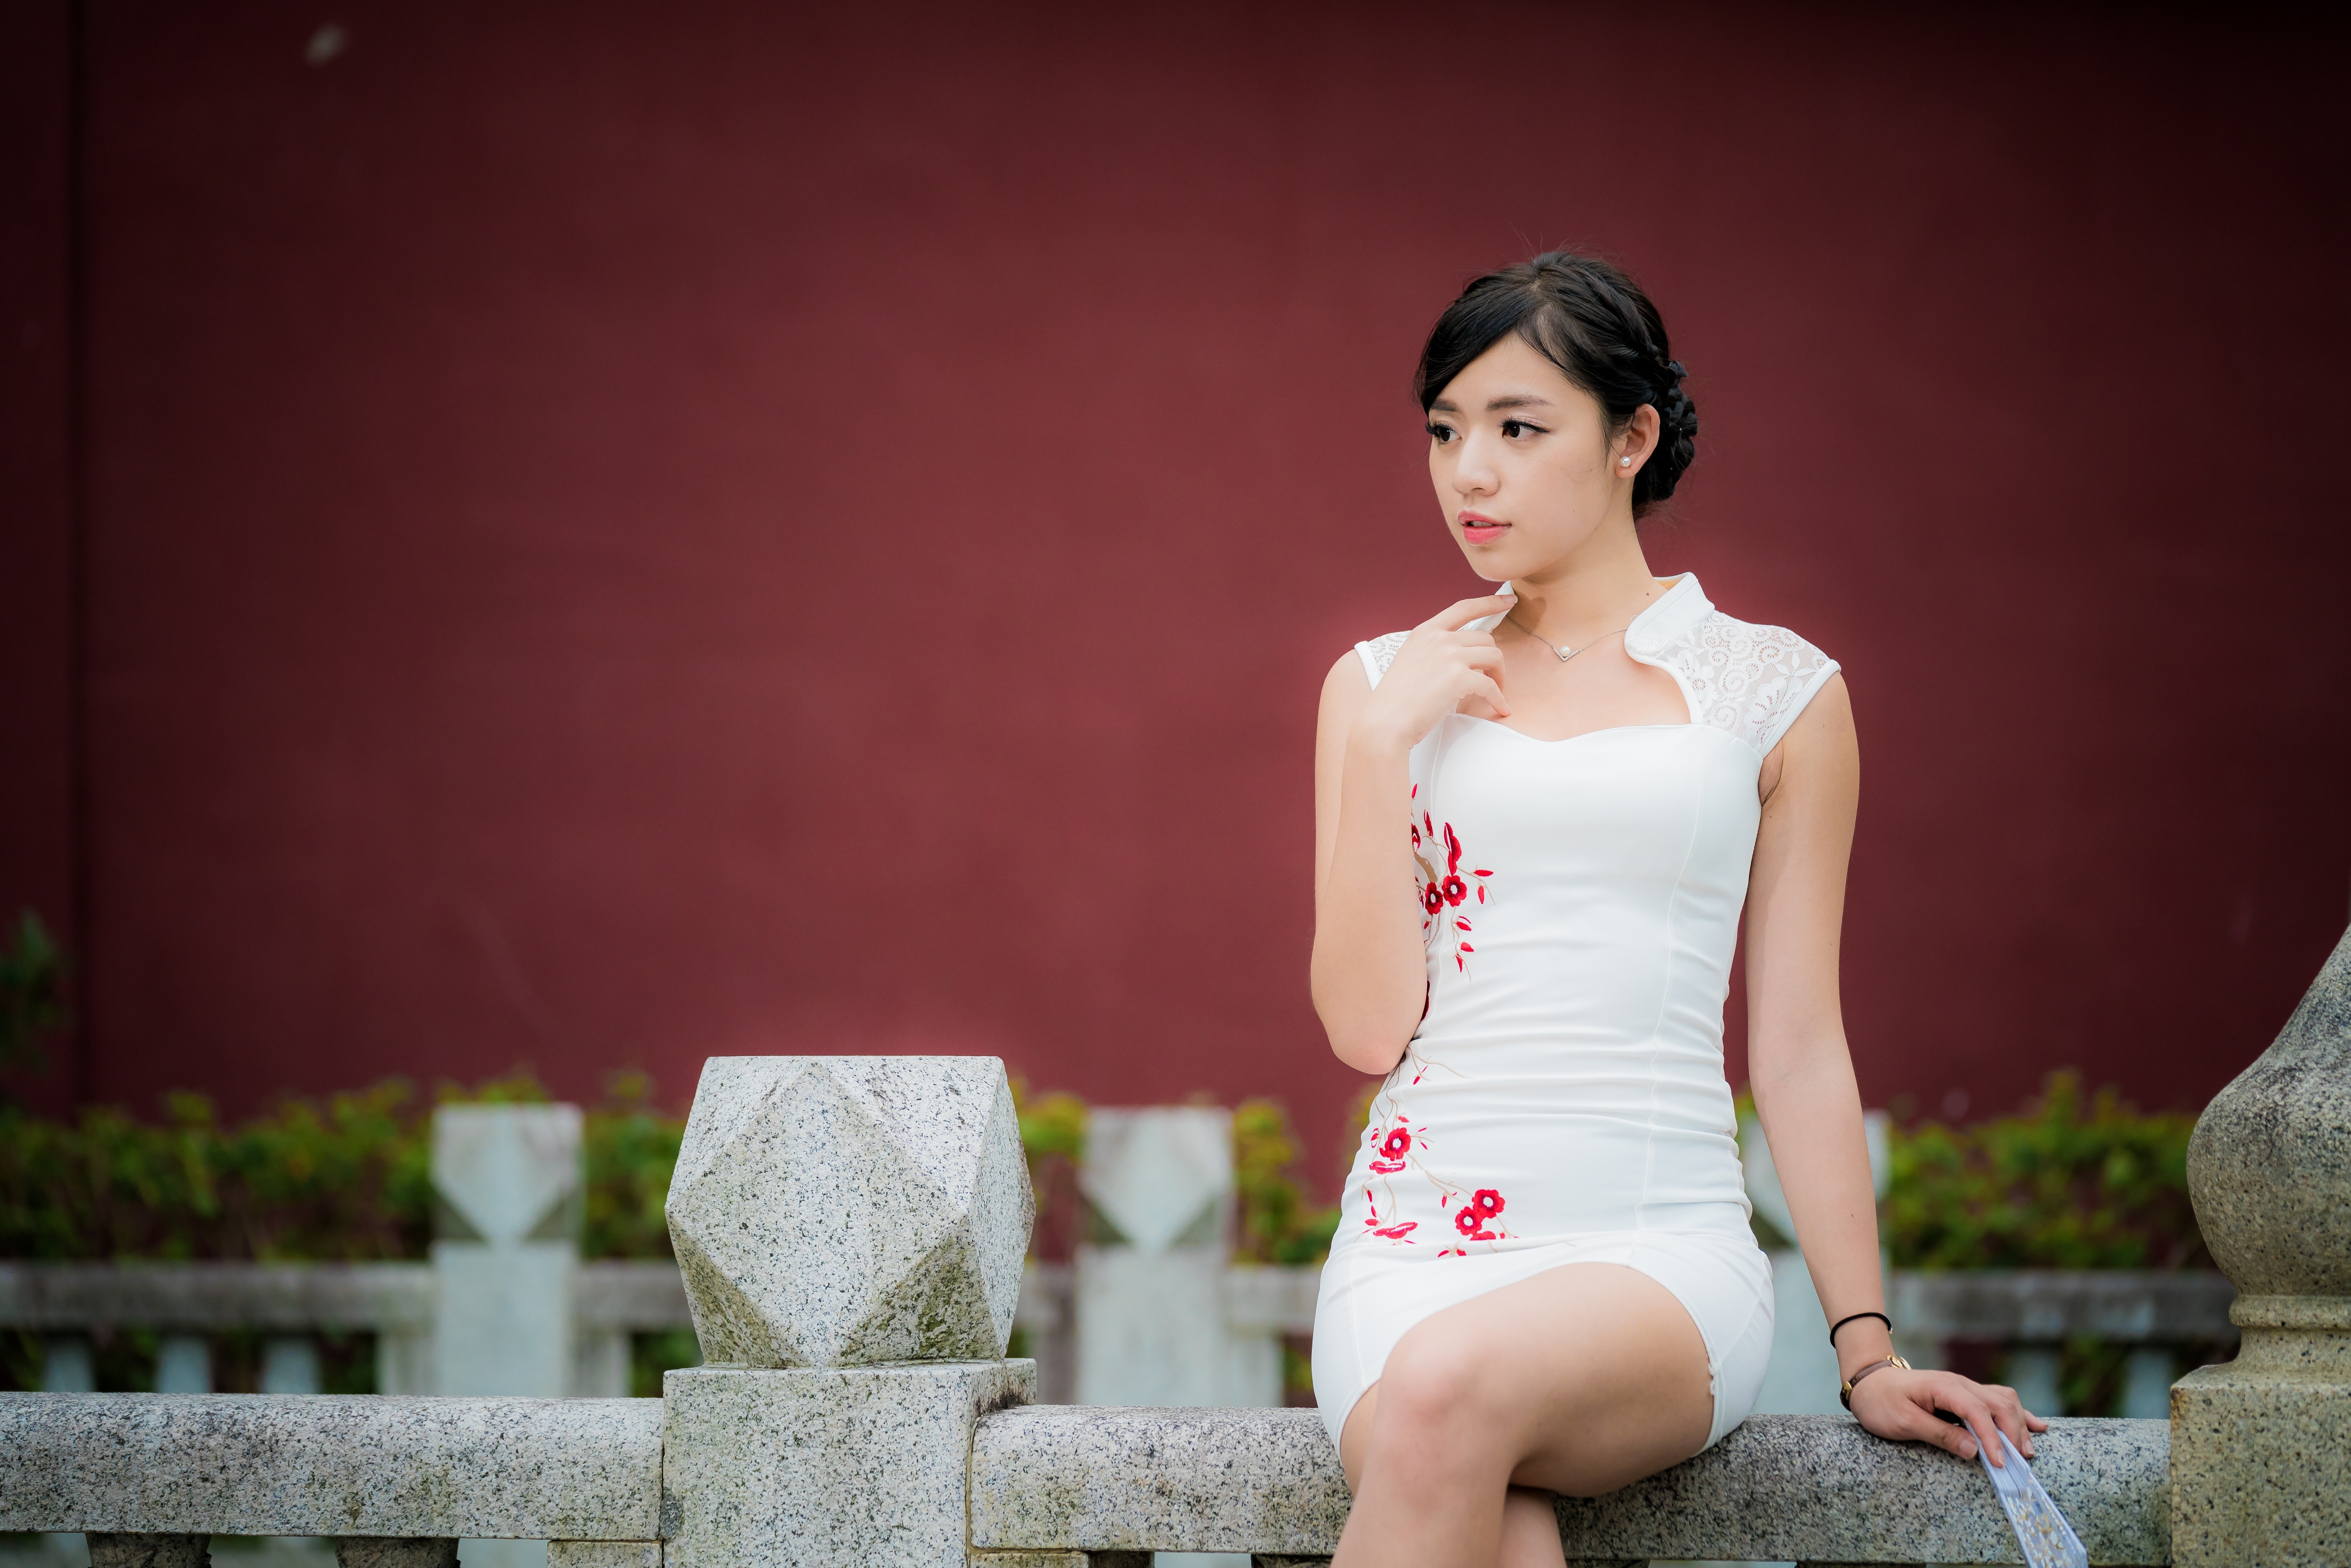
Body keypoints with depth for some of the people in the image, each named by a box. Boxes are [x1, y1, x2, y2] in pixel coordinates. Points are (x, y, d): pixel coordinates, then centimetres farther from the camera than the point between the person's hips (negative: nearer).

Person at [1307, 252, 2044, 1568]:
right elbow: (1367, 1023, 6)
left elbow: (1800, 1044, 9)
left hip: (1665, 1250, -1)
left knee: (1452, 1383, -36)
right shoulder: (1383, 686, 15)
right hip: (1418, 1244, 2)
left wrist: (1868, 1352, 5)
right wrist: (1385, 741, -1)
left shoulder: (1773, 691, 9)